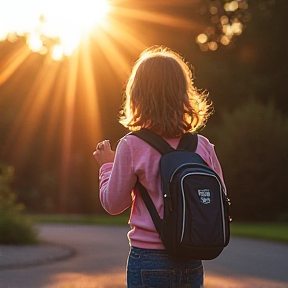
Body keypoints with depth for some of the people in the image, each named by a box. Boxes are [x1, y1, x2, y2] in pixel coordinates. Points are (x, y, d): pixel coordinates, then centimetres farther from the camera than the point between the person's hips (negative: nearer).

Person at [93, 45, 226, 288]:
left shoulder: (132, 146, -10)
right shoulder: (203, 146, -2)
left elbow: (113, 204, -2)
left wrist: (107, 165, 13)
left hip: (149, 262, -3)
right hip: (192, 265, 3)